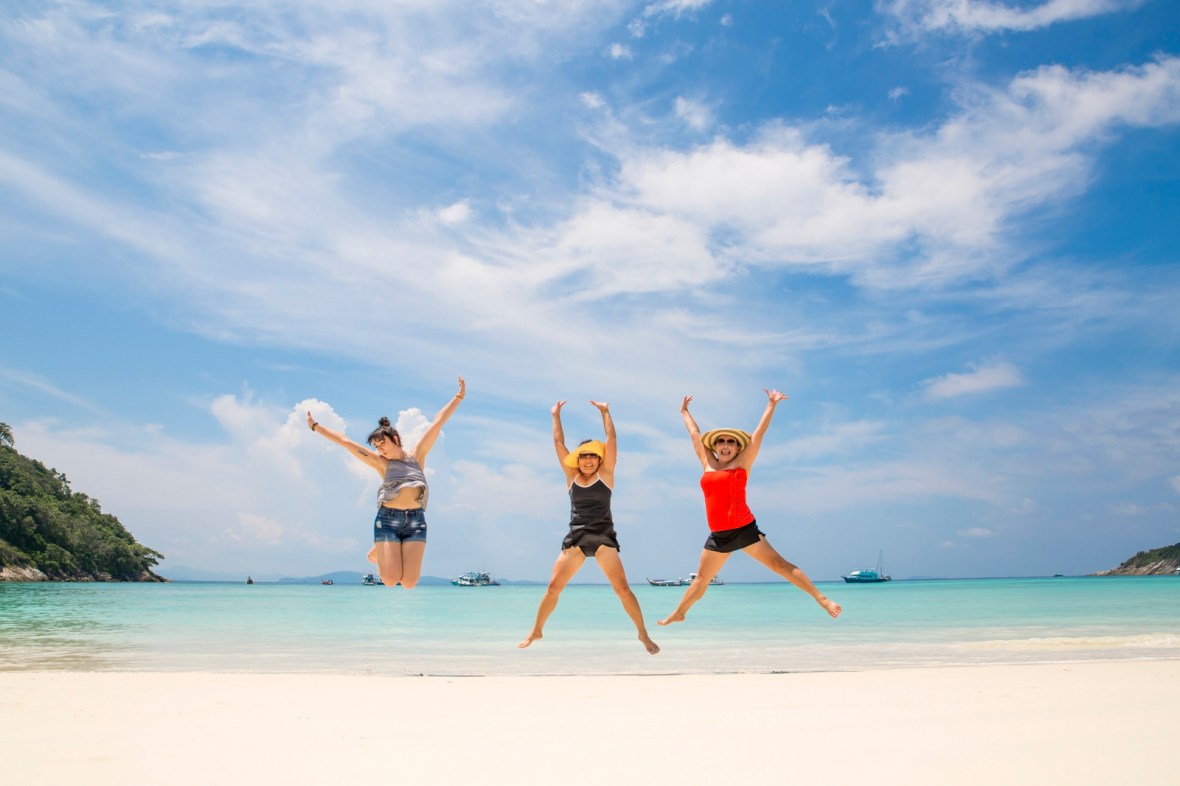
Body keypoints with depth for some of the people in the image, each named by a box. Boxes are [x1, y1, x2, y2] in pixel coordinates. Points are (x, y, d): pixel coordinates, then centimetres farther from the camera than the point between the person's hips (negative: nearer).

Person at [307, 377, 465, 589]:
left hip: (416, 519, 1)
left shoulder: (416, 454, 10)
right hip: (387, 519, -1)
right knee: (390, 580, -12)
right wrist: (315, 426, 13)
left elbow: (437, 422, 8)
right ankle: (380, 551, 22)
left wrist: (459, 396, 11)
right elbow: (345, 441, 10)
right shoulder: (380, 462, 8)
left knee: (409, 583, -9)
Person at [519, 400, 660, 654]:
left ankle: (643, 634, 5)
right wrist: (556, 416, 11)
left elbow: (611, 439, 0)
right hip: (575, 538, 2)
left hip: (603, 537, -2)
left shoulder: (605, 473, 3)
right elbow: (558, 443, 8)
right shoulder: (572, 476, 9)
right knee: (553, 586, 0)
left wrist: (605, 412, 3)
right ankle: (536, 631, 17)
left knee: (622, 588, -8)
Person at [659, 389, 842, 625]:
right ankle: (678, 613, 28)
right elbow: (695, 435, 23)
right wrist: (684, 412, 34)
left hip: (744, 529, -4)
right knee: (701, 578, 15)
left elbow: (759, 432, 5)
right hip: (718, 535, 4)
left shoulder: (742, 464, 2)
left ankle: (822, 599, -7)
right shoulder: (708, 464, 12)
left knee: (779, 564, -7)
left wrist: (771, 405, 8)